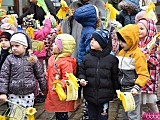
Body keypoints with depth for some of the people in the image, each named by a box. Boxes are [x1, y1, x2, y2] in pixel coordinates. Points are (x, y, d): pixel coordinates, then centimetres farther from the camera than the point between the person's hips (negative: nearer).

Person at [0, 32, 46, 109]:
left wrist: (44, 89, 11)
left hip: (29, 94, 1)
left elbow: (40, 75, 7)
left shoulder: (32, 59, -1)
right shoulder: (9, 59, -3)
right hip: (13, 94, -1)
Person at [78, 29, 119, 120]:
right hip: (90, 94, 2)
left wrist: (117, 91, 7)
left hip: (105, 95, -2)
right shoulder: (87, 58, 1)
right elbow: (81, 71, 9)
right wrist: (82, 79, -12)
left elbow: (115, 76, 1)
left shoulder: (112, 59, -5)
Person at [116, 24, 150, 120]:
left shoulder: (138, 55, -15)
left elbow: (143, 75, -17)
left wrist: (137, 87, -27)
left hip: (132, 91, -8)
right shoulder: (121, 53, 9)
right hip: (123, 90, 8)